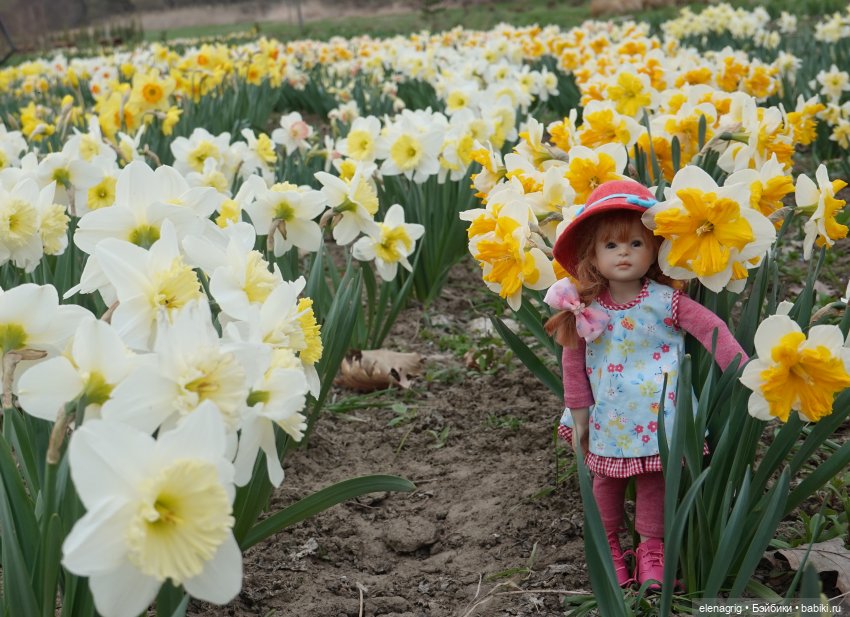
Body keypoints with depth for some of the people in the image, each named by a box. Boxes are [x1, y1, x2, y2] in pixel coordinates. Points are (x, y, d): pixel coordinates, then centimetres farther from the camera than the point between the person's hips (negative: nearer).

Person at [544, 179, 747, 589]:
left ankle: (651, 548, 29)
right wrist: (578, 413, 2)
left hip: (658, 415, -1)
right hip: (609, 420, 1)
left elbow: (711, 329, -13)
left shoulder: (666, 300, -14)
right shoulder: (586, 308, -11)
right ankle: (608, 545, 36)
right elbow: (574, 361, -2)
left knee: (654, 479, 11)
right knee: (607, 480, 16)